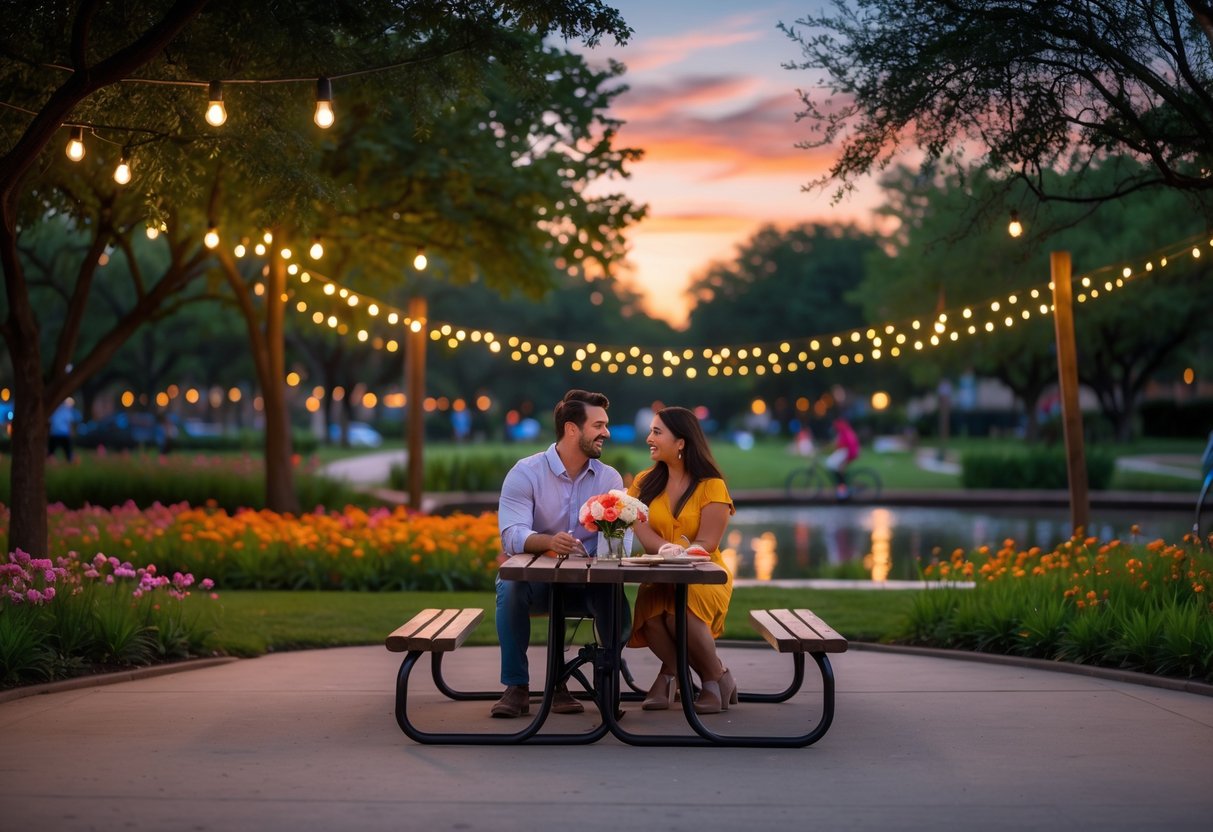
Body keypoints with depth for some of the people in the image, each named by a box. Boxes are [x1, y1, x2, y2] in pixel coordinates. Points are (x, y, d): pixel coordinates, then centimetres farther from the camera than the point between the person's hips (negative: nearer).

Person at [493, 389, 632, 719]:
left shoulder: (610, 478, 3)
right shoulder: (525, 473, -8)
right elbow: (512, 534, -22)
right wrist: (549, 541, -44)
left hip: (587, 580, 2)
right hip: (533, 577, -2)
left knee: (619, 613, -26)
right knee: (510, 588, -35)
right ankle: (516, 687, -20)